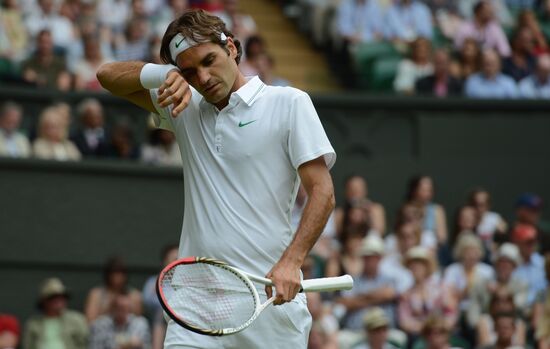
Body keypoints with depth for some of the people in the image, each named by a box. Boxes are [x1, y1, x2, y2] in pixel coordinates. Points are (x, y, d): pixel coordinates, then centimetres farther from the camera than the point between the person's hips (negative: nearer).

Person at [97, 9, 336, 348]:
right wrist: (168, 75, -4)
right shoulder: (186, 109, 17)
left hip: (271, 297, -3)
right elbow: (109, 75, 17)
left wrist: (290, 262, -20)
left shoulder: (289, 103, 2)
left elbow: (322, 192, -5)